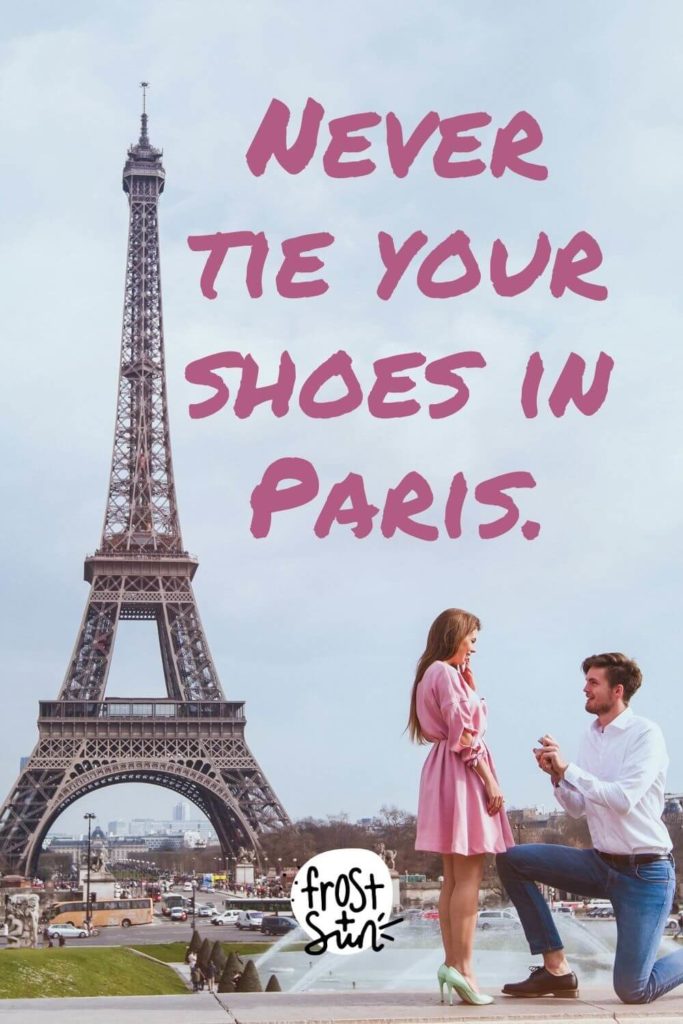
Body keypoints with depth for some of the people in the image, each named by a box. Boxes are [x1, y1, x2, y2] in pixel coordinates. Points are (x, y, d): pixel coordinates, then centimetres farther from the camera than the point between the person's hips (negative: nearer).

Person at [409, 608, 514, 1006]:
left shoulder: (435, 674, 19)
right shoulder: (446, 673, -11)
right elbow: (465, 734, -17)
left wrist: (469, 679, 14)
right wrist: (490, 781, -17)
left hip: (447, 772, 10)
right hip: (463, 773, -10)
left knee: (454, 876, 9)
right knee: (469, 876, -11)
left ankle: (452, 964, 9)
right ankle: (462, 967, -14)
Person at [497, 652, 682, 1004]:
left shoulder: (645, 734, -13)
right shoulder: (591, 737, 7)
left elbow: (623, 799, -26)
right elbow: (578, 809, 10)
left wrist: (568, 768, -23)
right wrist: (556, 776, -8)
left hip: (645, 873, -7)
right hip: (601, 863, 7)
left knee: (632, 991, -12)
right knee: (512, 860, -5)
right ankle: (556, 970, 0)